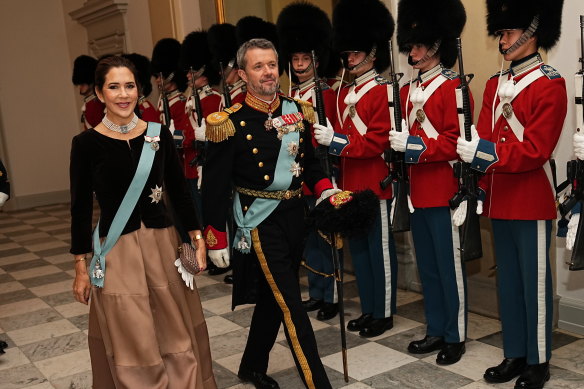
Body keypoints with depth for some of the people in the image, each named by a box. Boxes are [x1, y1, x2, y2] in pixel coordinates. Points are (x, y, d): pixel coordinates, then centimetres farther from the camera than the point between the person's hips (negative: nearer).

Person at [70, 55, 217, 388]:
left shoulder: (159, 134, 1)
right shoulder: (87, 143, -6)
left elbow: (179, 191, 7)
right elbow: (81, 207, -3)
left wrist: (197, 238, 4)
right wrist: (81, 267, -2)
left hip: (164, 245, 3)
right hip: (116, 252, -2)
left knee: (178, 333, 13)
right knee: (132, 343, 7)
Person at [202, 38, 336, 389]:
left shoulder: (295, 111, 6)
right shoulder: (231, 121, -12)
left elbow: (309, 161, 17)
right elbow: (215, 185, -10)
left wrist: (327, 191, 0)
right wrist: (216, 240, -9)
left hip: (293, 215, 6)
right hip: (260, 220, -6)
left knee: (272, 298, 18)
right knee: (291, 304, -4)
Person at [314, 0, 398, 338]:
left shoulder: (383, 92, -11)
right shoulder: (347, 93, 13)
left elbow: (377, 143, -18)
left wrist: (335, 140, -23)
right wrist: (325, 135, -4)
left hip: (375, 184, -8)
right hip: (351, 184, 8)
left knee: (380, 249, 3)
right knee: (358, 247, 14)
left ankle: (384, 314, 16)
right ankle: (368, 310, 27)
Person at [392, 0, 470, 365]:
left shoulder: (453, 87, -10)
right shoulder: (409, 90, 13)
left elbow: (456, 141, -16)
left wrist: (415, 146, -22)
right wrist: (399, 145, 0)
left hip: (444, 191, -7)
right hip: (418, 191, 8)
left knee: (450, 266, 4)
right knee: (427, 265, 15)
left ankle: (456, 337, 17)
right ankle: (436, 330, 28)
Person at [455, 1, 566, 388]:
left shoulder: (550, 85, -10)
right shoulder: (495, 84, 11)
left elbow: (535, 150, -18)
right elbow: (483, 141, 9)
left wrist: (488, 153, -27)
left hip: (532, 201, -7)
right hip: (500, 199, 7)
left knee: (534, 282, 5)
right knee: (508, 280, 14)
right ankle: (515, 355, 28)